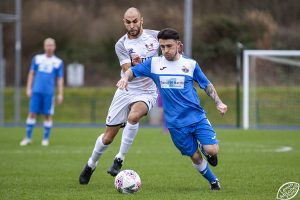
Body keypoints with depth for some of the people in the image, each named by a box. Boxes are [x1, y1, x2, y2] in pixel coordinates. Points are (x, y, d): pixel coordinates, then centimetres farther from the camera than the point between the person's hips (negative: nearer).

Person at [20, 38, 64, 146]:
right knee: (32, 113, -1)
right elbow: (31, 74, 13)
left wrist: (60, 94, 2)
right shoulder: (37, 58, 10)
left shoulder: (58, 62, 6)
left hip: (49, 93, -1)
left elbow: (60, 79, 7)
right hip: (36, 91, 1)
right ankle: (28, 138, 7)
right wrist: (28, 88, 5)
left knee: (48, 115, 1)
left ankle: (46, 139, 10)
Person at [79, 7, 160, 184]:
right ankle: (91, 165, 32)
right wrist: (137, 65, -40)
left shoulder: (155, 36, -4)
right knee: (108, 138, 5)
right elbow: (128, 73, -19)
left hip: (147, 93, -1)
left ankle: (119, 160, -22)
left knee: (133, 116, -35)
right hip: (126, 91, 1)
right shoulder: (121, 45, -9)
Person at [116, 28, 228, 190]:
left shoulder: (190, 64, 2)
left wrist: (218, 103, 2)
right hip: (175, 123, 0)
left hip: (197, 116, 0)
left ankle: (206, 151, 20)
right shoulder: (154, 63, 1)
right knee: (195, 157, 2)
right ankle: (213, 181, 27)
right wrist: (125, 78, -15)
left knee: (212, 150, -16)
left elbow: (207, 85, 12)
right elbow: (133, 71, 7)